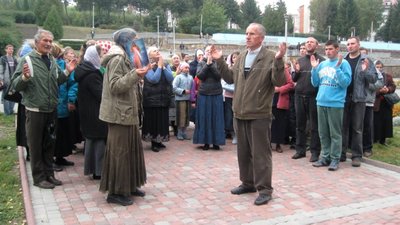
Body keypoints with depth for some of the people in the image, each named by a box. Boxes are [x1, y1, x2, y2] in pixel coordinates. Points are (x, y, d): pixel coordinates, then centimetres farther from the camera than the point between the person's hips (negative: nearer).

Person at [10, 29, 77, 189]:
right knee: (36, 145, 5)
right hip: (35, 110, -6)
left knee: (49, 143, 15)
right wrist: (25, 77, -34)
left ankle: (49, 174, 27)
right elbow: (15, 86, -15)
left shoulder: (52, 60, 9)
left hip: (51, 109, 6)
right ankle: (39, 177, 16)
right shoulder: (27, 60, -10)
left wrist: (67, 72, 0)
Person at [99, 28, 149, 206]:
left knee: (131, 149, 13)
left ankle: (129, 186, 24)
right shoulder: (117, 59, -13)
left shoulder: (124, 58, 18)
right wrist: (134, 75, -26)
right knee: (119, 151, -4)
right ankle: (115, 192, 4)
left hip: (127, 112, 10)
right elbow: (115, 86, -22)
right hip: (119, 113, -10)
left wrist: (137, 73, 12)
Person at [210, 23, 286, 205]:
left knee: (261, 153, 0)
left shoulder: (270, 57, -8)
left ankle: (264, 189, 9)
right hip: (240, 113, 7)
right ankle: (248, 183, 30)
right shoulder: (241, 57, 13)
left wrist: (279, 61, -27)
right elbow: (231, 78, 15)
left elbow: (279, 82, -16)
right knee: (243, 152, 16)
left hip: (259, 114, -7)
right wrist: (219, 61, 10)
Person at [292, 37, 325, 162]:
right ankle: (300, 149, 19)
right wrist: (296, 72, -5)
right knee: (300, 125, 10)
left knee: (314, 126, 2)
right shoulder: (300, 60, 14)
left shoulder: (321, 60, 0)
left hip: (313, 96, -4)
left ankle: (315, 152, 9)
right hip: (299, 95, 5)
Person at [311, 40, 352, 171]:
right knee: (323, 133, 11)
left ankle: (335, 159, 8)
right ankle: (325, 157, 21)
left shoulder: (343, 63, -4)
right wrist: (314, 68, 0)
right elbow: (315, 83, 11)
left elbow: (346, 83, -14)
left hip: (335, 103, -6)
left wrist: (337, 67, -20)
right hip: (321, 102, 6)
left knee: (335, 133, 1)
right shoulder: (322, 64, 12)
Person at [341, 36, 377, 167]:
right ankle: (341, 153, 17)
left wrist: (365, 71, -21)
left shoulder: (366, 61, 1)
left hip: (358, 98, -3)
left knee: (357, 128, 2)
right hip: (343, 98, 3)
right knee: (342, 126, 8)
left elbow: (374, 78, -3)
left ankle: (357, 155, 8)